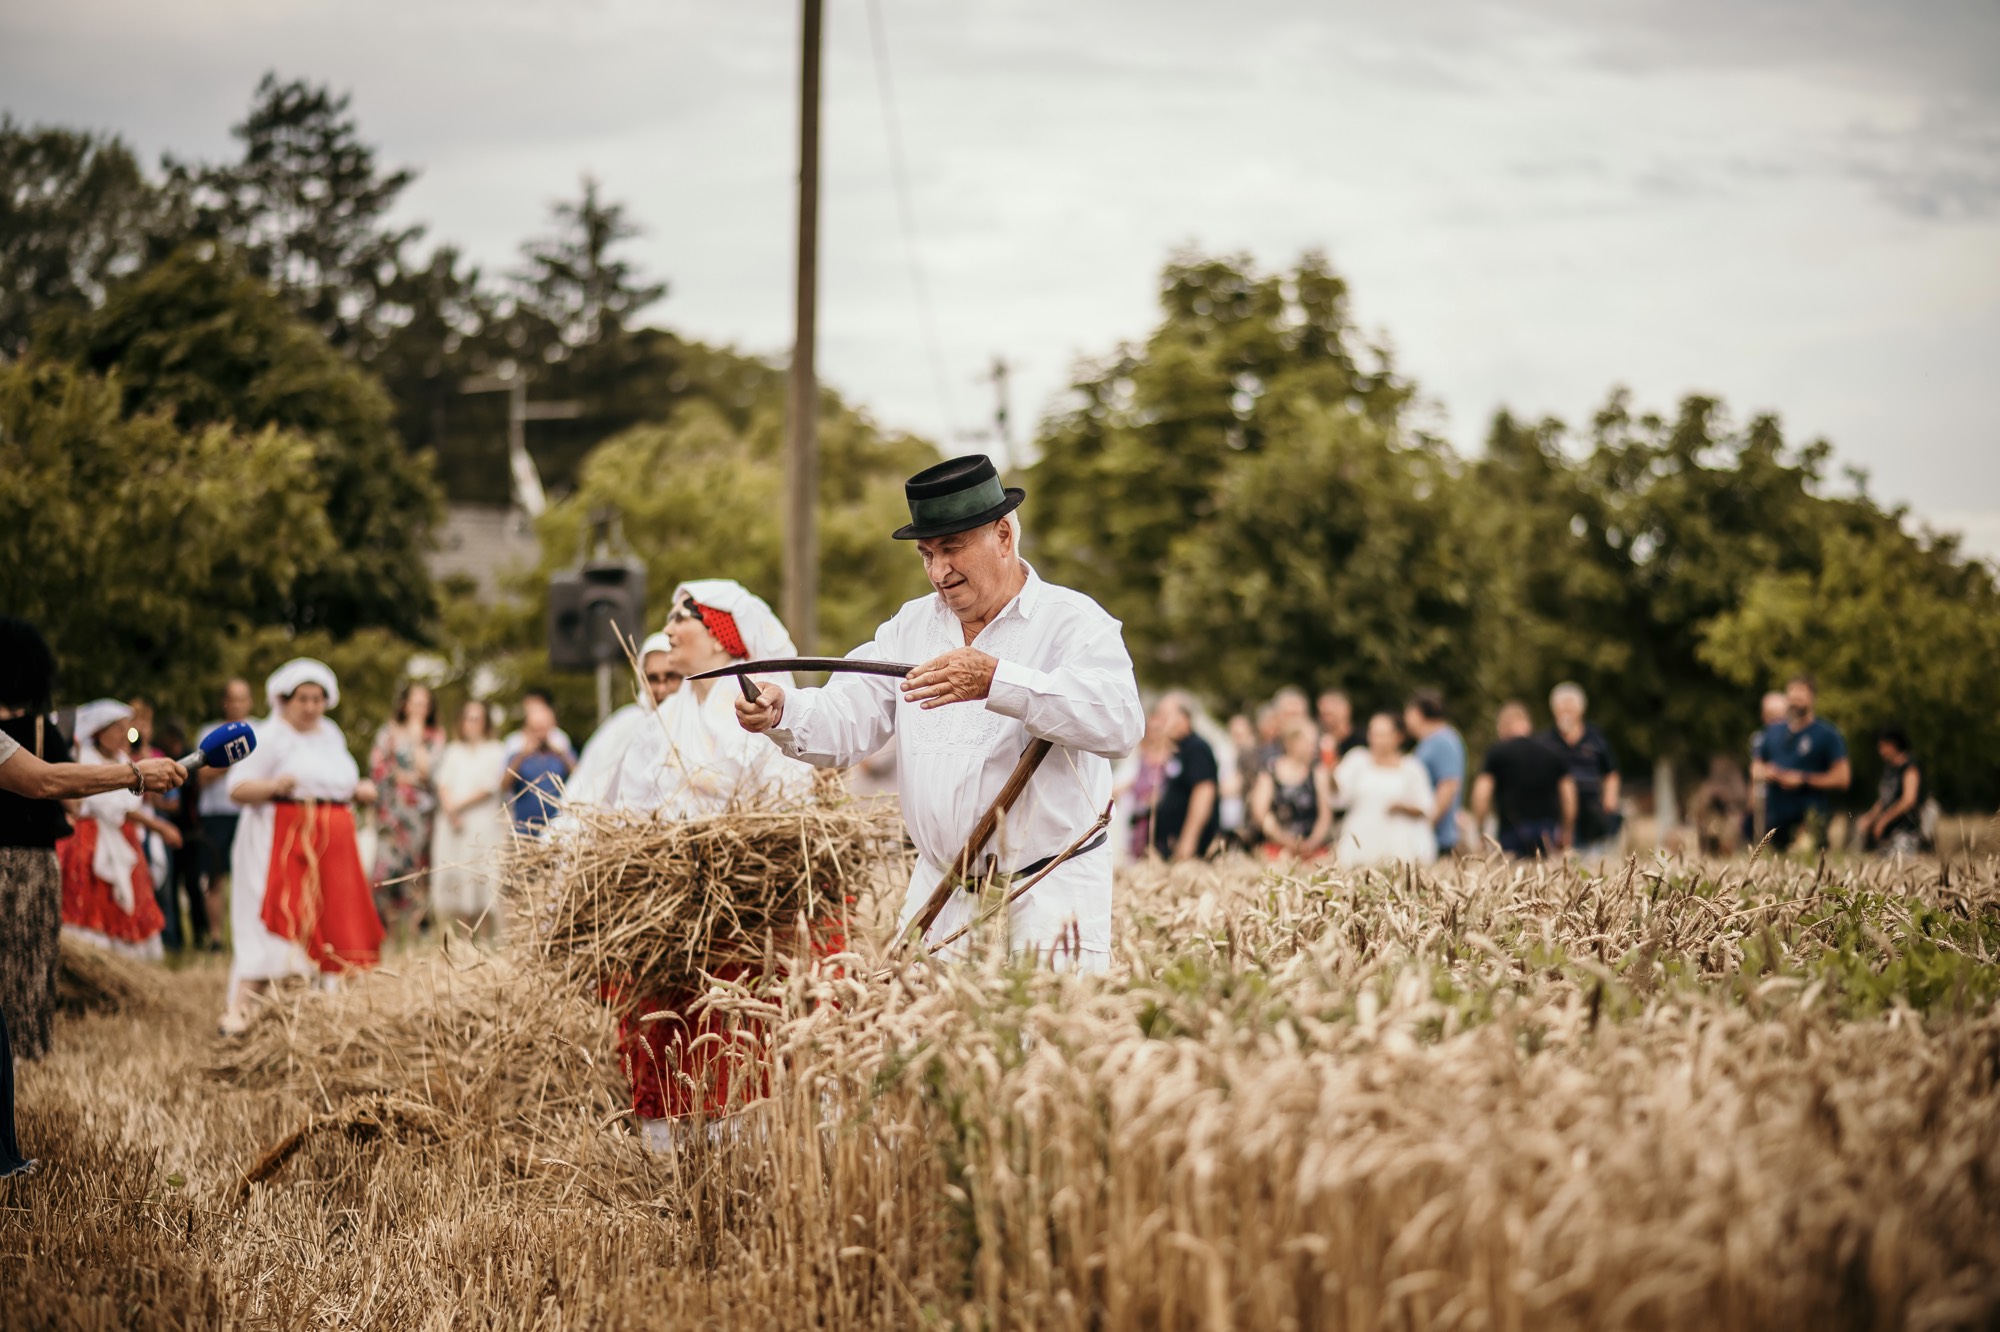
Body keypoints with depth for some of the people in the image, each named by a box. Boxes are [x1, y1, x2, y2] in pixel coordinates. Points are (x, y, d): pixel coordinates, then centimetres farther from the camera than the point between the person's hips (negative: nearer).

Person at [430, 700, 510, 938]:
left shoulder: (493, 751, 6)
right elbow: (443, 783, 7)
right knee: (456, 881, -2)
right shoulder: (452, 752, 18)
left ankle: (487, 942, -9)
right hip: (453, 825, 3)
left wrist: (460, 805, -11)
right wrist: (449, 808, -11)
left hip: (483, 825, -3)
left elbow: (489, 786, -4)